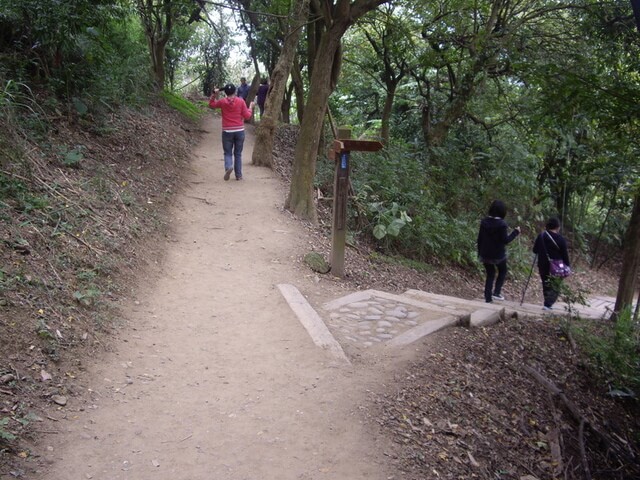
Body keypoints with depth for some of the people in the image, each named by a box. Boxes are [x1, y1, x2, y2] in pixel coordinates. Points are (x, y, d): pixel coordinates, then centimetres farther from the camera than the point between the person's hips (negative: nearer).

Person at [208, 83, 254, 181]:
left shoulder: (222, 102, -2)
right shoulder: (241, 101, -5)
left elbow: (211, 105, 15)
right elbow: (247, 116, -2)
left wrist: (214, 95, 10)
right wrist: (250, 107, 14)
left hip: (227, 131, 0)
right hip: (239, 131, 0)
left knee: (228, 153, 9)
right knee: (238, 153, 11)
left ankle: (228, 167, -19)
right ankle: (238, 175, 10)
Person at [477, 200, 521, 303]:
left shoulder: (484, 222, -3)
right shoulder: (501, 224, -19)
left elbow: (479, 238, 3)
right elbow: (505, 240, -15)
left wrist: (479, 252, 13)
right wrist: (515, 232, -3)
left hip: (485, 254, 4)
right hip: (498, 255, -4)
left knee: (490, 274, 18)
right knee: (502, 271, 22)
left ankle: (488, 298, 17)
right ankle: (496, 293, 10)